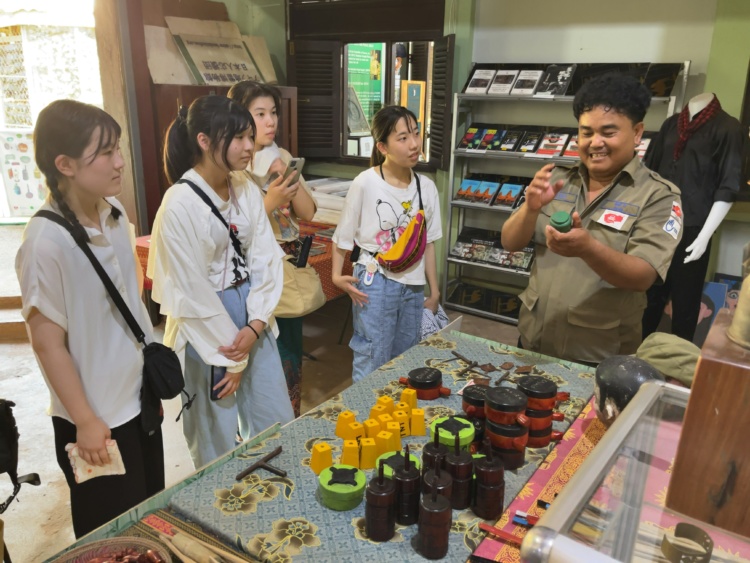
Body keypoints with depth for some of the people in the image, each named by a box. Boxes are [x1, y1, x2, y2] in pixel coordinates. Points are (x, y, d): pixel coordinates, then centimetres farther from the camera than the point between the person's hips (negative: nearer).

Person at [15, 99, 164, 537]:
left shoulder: (115, 211, -3)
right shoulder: (47, 240, -25)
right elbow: (47, 340, -19)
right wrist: (85, 421, -13)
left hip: (139, 395, 6)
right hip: (97, 413, -6)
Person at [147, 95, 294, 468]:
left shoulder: (246, 190, 1)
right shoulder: (180, 205, -18)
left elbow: (265, 258, 1)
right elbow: (190, 291, -16)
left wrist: (255, 325, -11)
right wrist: (229, 357, -11)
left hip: (251, 322, 6)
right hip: (206, 330, -6)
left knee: (278, 427, 17)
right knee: (217, 441, 10)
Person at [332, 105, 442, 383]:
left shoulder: (426, 187, 1)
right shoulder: (365, 183, -12)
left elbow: (428, 243, 9)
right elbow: (343, 237, -4)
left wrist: (434, 292, 12)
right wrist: (337, 275, -17)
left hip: (413, 287, 5)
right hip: (375, 284, -5)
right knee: (372, 362, 0)